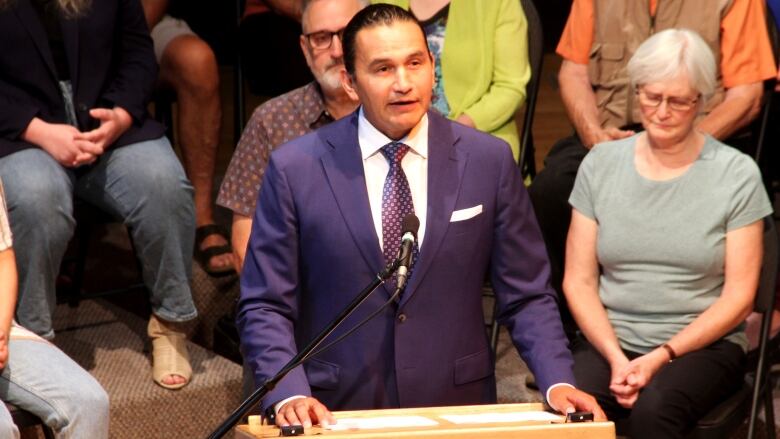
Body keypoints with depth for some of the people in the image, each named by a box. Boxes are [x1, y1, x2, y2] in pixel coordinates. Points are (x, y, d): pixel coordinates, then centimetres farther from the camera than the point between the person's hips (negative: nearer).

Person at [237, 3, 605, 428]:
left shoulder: (489, 160, 0)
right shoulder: (294, 169, -3)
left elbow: (526, 296, 6)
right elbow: (264, 306, -1)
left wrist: (557, 382, -8)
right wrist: (290, 393, -16)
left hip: (457, 406, 0)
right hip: (337, 410, 0)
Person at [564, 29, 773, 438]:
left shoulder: (737, 174, 0)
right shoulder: (601, 163, 7)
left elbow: (739, 296, -2)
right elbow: (578, 281, 5)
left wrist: (661, 357, -13)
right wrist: (615, 357, -11)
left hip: (703, 345, -1)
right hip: (609, 340, 2)